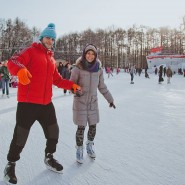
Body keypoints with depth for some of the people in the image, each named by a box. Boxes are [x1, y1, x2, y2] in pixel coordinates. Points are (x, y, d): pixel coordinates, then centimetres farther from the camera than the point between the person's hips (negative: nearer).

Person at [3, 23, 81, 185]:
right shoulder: (31, 51, -4)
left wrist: (71, 85, 14)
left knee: (53, 132, 17)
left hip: (46, 103, 7)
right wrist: (20, 69, -42)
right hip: (28, 102, -7)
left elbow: (57, 79, 24)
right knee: (21, 136, 1)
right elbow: (13, 62, -21)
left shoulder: (51, 59, 17)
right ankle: (11, 165, 23)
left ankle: (49, 158, 40)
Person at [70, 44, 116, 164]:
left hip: (93, 102, 4)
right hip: (80, 102, -4)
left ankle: (90, 146, 36)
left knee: (93, 126, 10)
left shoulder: (98, 69, -2)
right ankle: (79, 150, 20)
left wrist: (110, 99, 13)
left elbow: (102, 86, 9)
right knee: (81, 128, -2)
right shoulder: (78, 69, -13)